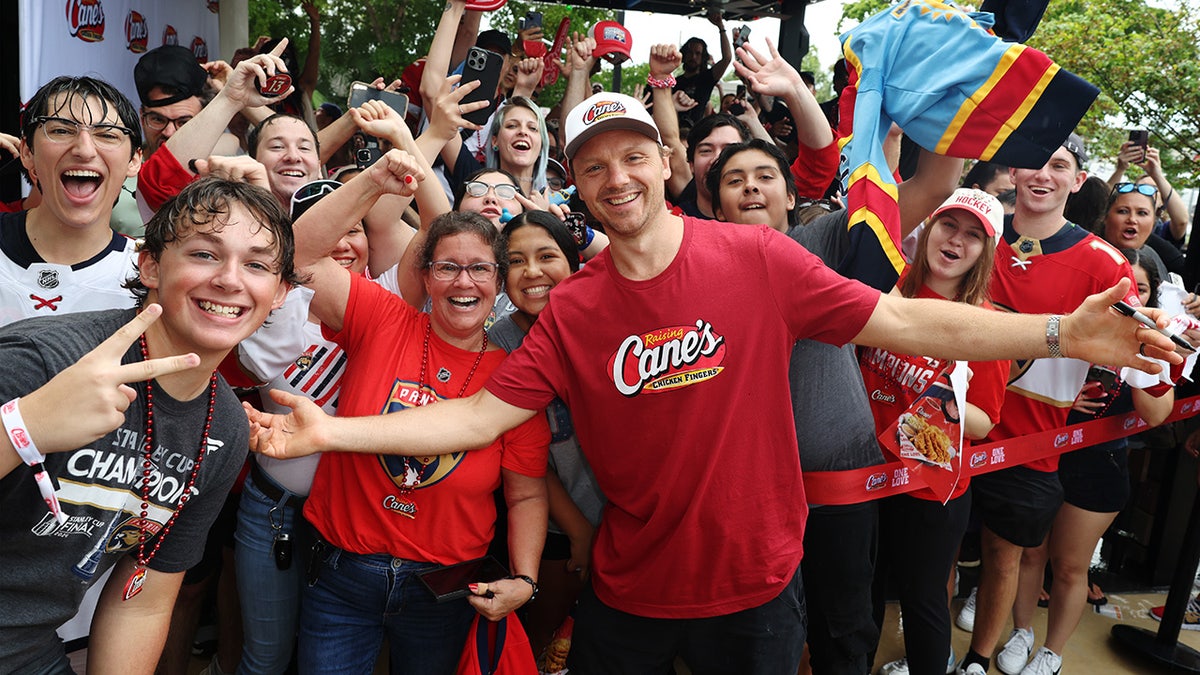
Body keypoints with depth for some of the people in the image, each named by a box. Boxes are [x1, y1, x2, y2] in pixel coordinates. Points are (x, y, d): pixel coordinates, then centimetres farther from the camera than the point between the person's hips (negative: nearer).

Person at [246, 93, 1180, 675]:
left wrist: (1060, 333, -20)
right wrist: (331, 431, -17)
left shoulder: (759, 260, -12)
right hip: (629, 592, 1)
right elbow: (480, 416, -9)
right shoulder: (571, 312, -8)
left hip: (756, 581, -1)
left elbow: (904, 324, -12)